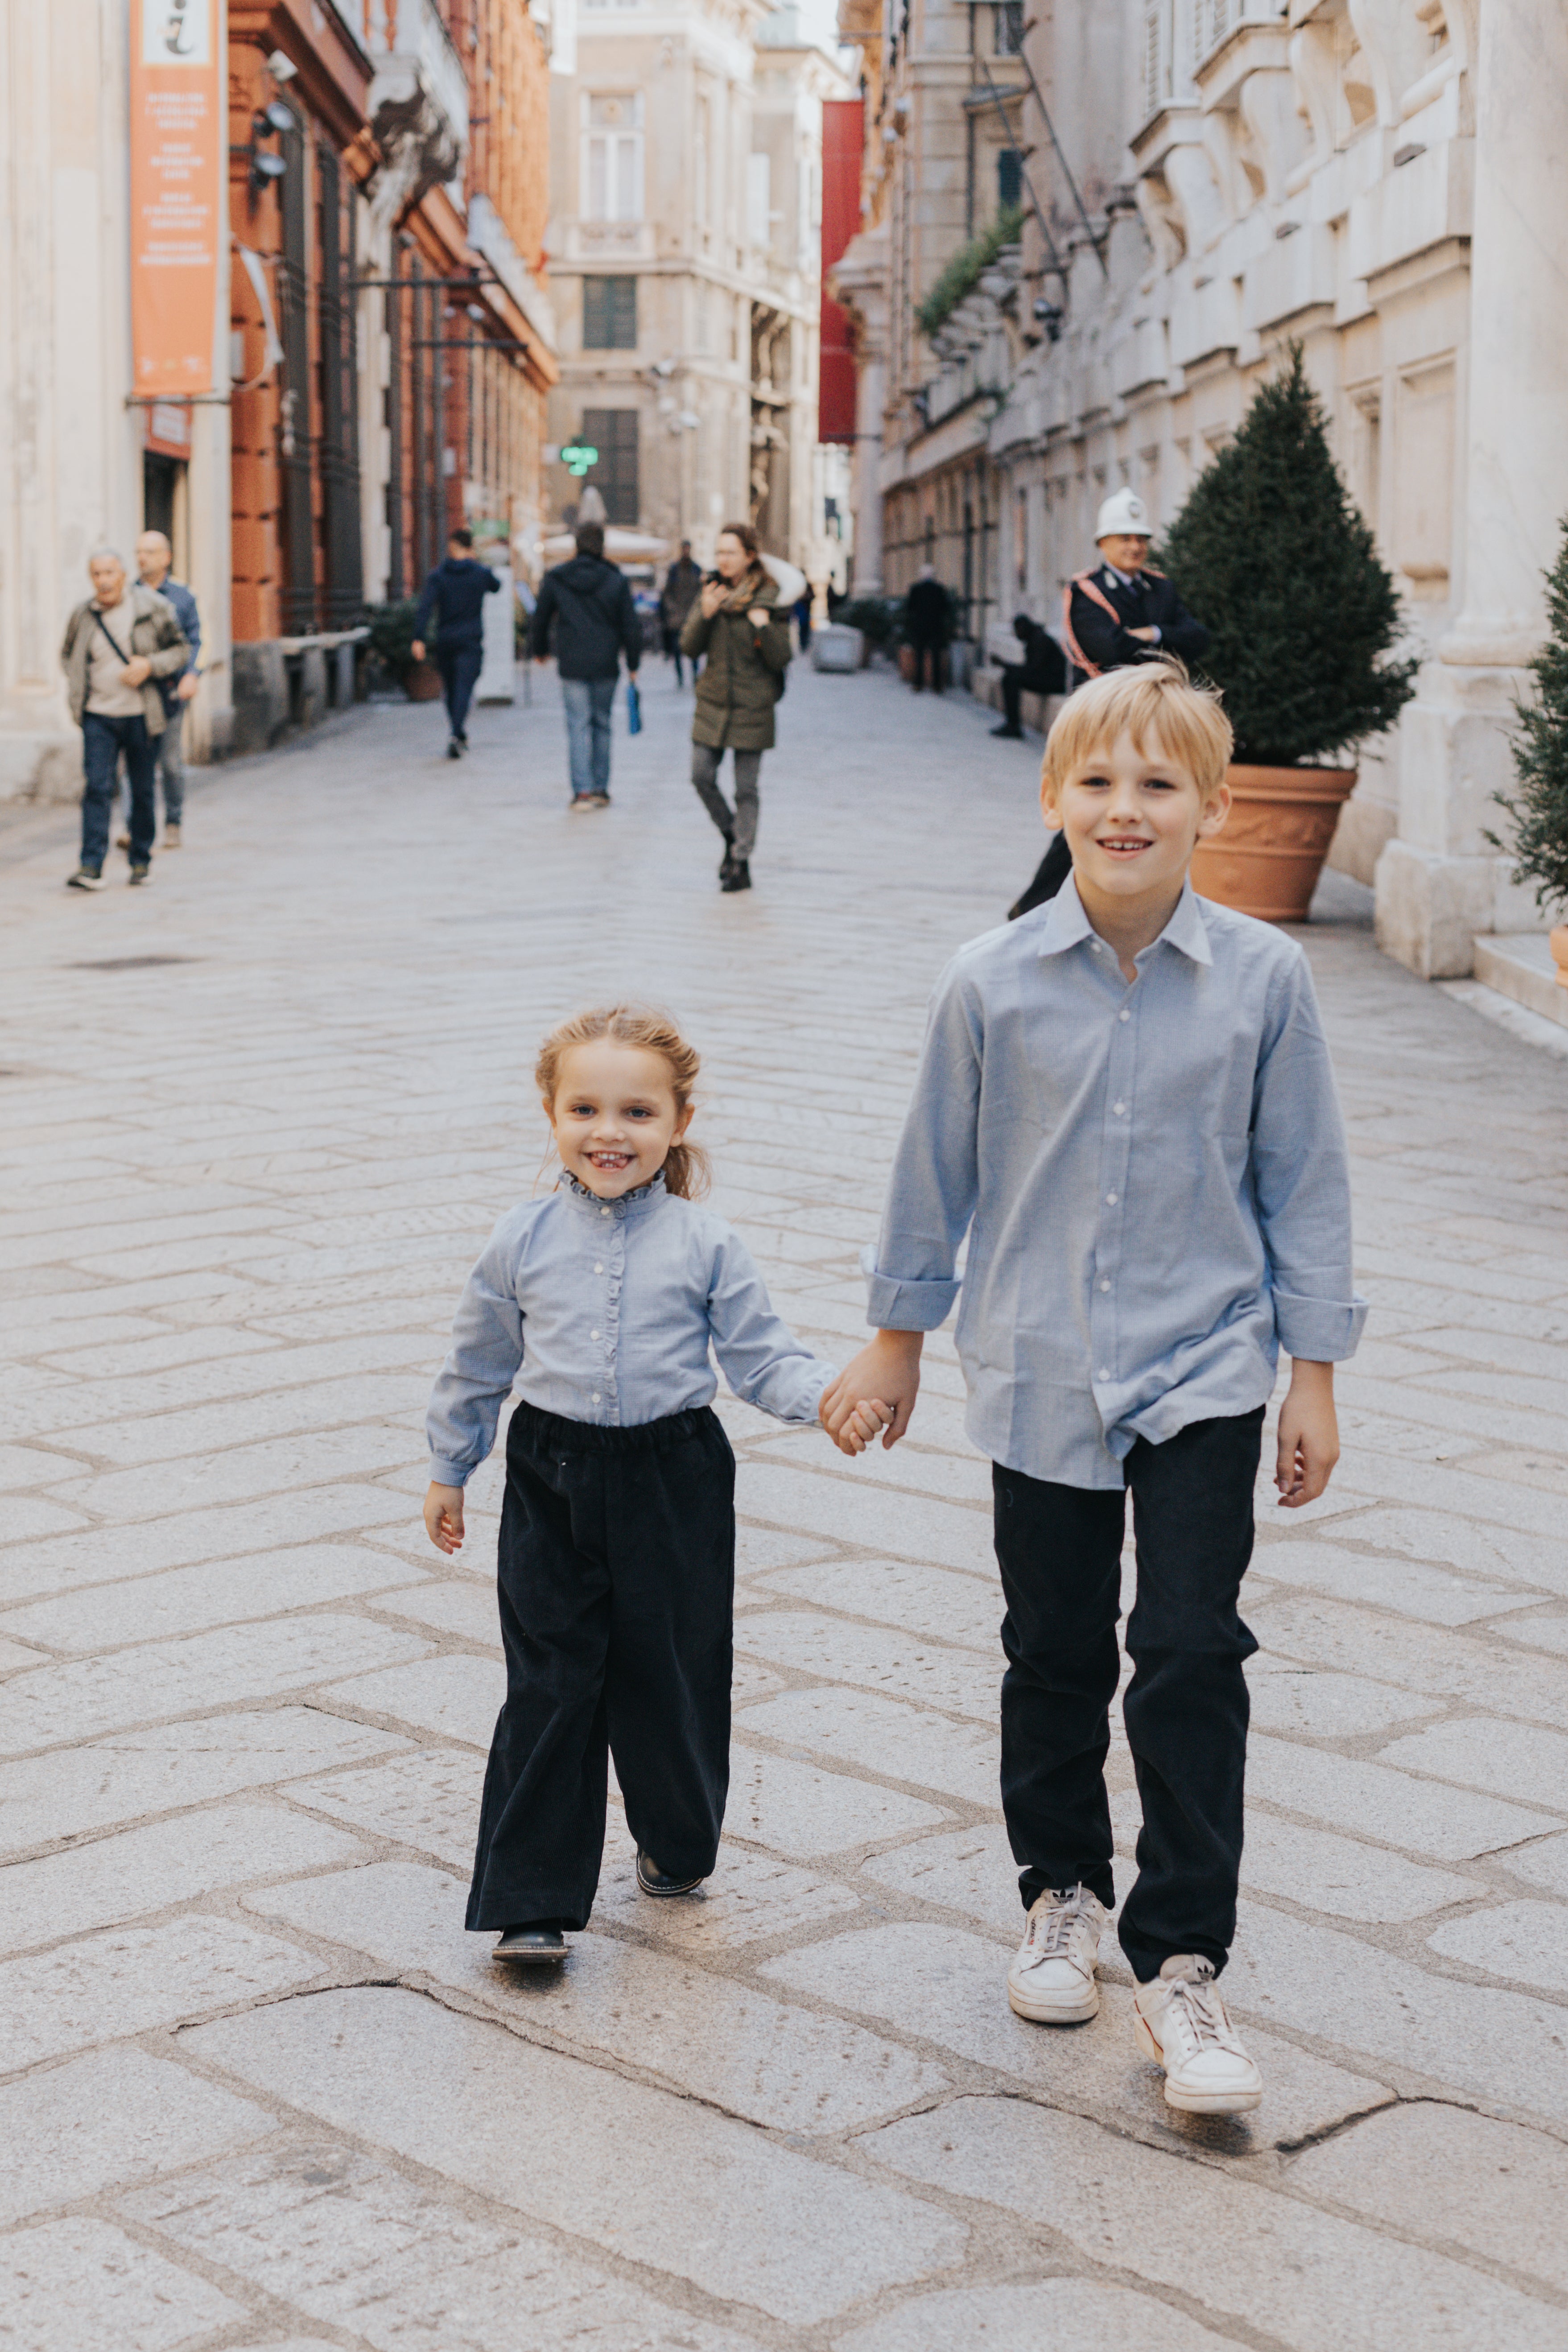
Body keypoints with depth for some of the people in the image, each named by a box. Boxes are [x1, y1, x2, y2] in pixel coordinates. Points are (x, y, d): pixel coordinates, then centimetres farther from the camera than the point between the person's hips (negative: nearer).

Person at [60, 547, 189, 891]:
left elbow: (180, 650, 2)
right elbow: (68, 654, 20)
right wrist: (75, 691, 6)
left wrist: (150, 665, -15)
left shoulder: (153, 608, -4)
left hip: (141, 716, -1)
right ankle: (92, 867, -13)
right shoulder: (83, 616, 2)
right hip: (98, 717, 1)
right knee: (96, 788, -10)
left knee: (143, 790, 8)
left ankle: (141, 860, 23)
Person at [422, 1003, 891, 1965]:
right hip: (553, 1481, 0)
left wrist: (830, 1398, -20)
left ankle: (679, 1842, 36)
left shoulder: (707, 1245, -4)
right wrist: (449, 1470, 16)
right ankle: (532, 1900, 5)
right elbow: (480, 1364, 11)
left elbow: (761, 1354, -2)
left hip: (674, 1482, 0)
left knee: (672, 1681, 9)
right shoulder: (523, 1241, 0)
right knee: (551, 1690, 0)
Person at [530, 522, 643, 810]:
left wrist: (540, 649, 27)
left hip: (572, 665, -1)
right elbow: (631, 625, 0)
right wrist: (633, 664, 9)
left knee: (578, 726, 0)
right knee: (601, 725, 12)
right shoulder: (616, 580, -1)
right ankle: (601, 789, 16)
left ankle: (583, 790, -10)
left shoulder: (555, 579, -1)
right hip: (605, 665, 1)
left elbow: (540, 619, 10)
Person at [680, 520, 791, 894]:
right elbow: (690, 647, 1)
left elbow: (781, 660, -8)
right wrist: (705, 614, -16)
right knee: (702, 777, 2)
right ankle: (732, 837, 26)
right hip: (713, 702, 4)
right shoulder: (711, 591, 4)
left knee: (746, 788, 1)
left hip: (752, 707, -4)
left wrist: (764, 628, -25)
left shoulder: (769, 599, -8)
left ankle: (741, 865, 9)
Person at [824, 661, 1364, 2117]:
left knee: (1192, 1656, -6)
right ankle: (1062, 1896, 35)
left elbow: (1302, 1179, 1)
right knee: (1055, 1654, 14)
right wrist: (896, 1339, 12)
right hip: (1038, 1373, 1)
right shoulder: (991, 985, -7)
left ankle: (1179, 1965, 5)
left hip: (1204, 1373, -1)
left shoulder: (1262, 978, -7)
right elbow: (936, 1171, 4)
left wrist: (1314, 1372, 2)